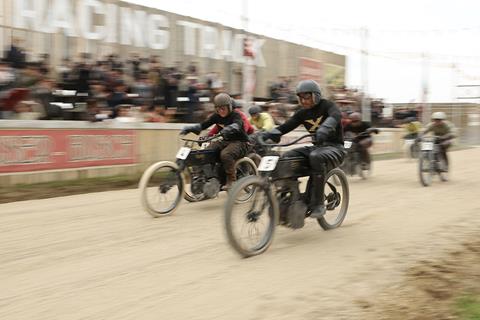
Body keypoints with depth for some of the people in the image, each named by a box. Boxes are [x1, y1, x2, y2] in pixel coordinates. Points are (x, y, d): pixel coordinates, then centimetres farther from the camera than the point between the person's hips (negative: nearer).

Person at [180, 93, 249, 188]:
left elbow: (237, 125, -36)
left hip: (239, 142, -7)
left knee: (225, 154, -37)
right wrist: (190, 128, -18)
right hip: (225, 141, 7)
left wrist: (227, 130, -58)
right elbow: (203, 124, -1)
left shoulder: (235, 115, -13)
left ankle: (231, 180, -24)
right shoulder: (216, 116, 5)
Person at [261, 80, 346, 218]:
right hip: (316, 146, 6)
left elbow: (335, 116, -32)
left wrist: (323, 130, -54)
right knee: (286, 158, -15)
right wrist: (265, 135, -18)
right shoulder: (303, 113, 9)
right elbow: (285, 126, 0)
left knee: (316, 157, -39)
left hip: (334, 146, -6)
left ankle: (318, 204, -31)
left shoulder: (327, 105, -8)